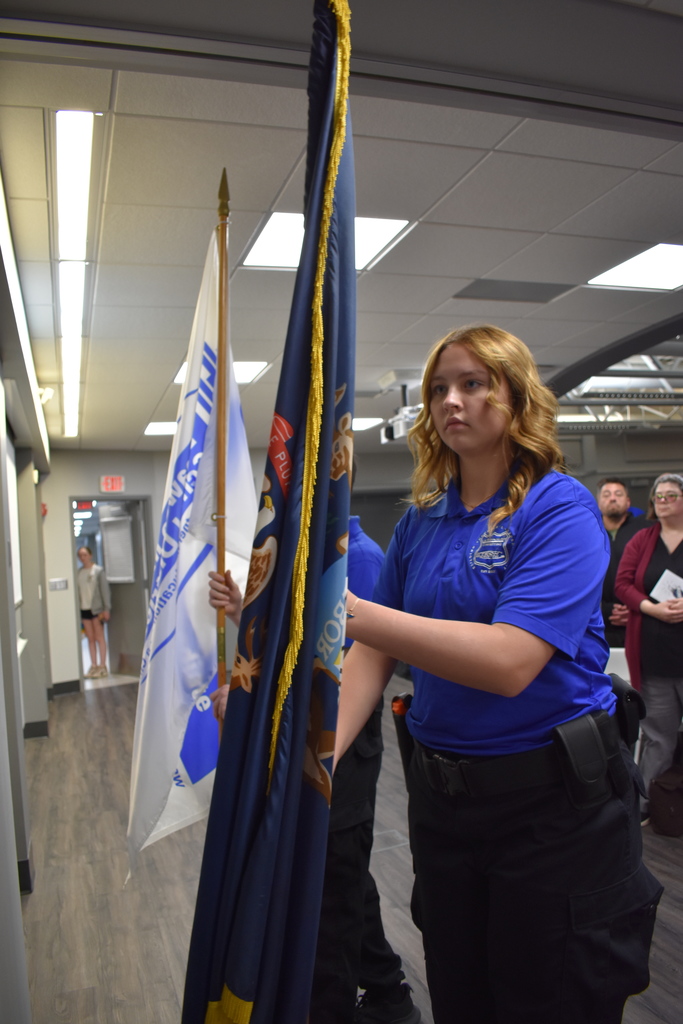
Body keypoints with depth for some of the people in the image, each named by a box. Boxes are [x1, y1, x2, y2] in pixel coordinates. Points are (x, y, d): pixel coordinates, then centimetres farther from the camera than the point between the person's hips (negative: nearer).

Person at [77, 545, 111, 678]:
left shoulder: (98, 571, -4)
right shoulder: (78, 573, 8)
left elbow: (105, 590, -6)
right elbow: (78, 591, 9)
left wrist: (106, 608, -10)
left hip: (96, 608, -4)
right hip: (84, 608, 4)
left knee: (99, 637, 1)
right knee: (90, 638, 8)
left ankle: (102, 666, 6)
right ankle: (93, 666, 14)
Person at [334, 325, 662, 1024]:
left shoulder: (559, 508, -14)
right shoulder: (419, 523, 3)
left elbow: (509, 663, -28)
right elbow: (376, 652, 1)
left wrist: (349, 611, -34)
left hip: (553, 799, -5)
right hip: (440, 794, 5)